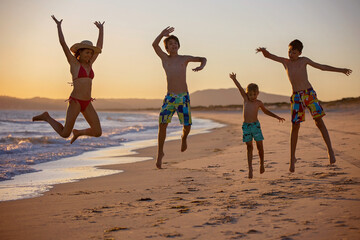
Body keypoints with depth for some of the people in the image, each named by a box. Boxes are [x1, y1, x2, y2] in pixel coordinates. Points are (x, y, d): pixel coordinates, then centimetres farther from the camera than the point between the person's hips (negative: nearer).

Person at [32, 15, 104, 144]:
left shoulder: (89, 64, 14)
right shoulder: (74, 63, -1)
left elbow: (99, 46, 20)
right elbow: (63, 43, -6)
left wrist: (101, 29, 24)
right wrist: (58, 25, -3)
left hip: (87, 104, 6)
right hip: (75, 101, -6)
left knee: (97, 132, -3)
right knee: (64, 134, -1)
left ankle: (78, 132, 26)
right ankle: (47, 117, 24)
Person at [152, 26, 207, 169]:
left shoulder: (184, 59, 9)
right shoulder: (165, 58, 8)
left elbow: (203, 58, 17)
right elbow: (155, 45, -7)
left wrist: (201, 66, -6)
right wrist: (162, 34, -23)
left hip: (183, 98, 0)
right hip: (169, 97, 0)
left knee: (187, 126, -3)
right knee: (162, 124, -12)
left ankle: (184, 138, 35)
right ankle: (160, 153, 1)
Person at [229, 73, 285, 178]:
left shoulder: (259, 103, 7)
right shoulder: (246, 99, 6)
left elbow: (266, 111, 23)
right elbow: (240, 88, -1)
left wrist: (277, 117, 22)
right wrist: (234, 79, -9)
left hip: (256, 125, 0)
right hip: (246, 126, 0)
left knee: (260, 146, 1)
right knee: (249, 147, 2)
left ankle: (262, 164, 22)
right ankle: (250, 169, 0)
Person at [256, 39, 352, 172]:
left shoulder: (304, 60, 8)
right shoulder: (285, 62, 11)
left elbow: (322, 67, 14)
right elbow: (268, 55, 6)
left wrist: (340, 70, 13)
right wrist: (264, 50, -19)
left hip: (309, 93, -1)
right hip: (296, 97, 1)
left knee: (319, 121, -10)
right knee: (295, 127, -2)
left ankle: (330, 150, -4)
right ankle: (292, 158, 6)